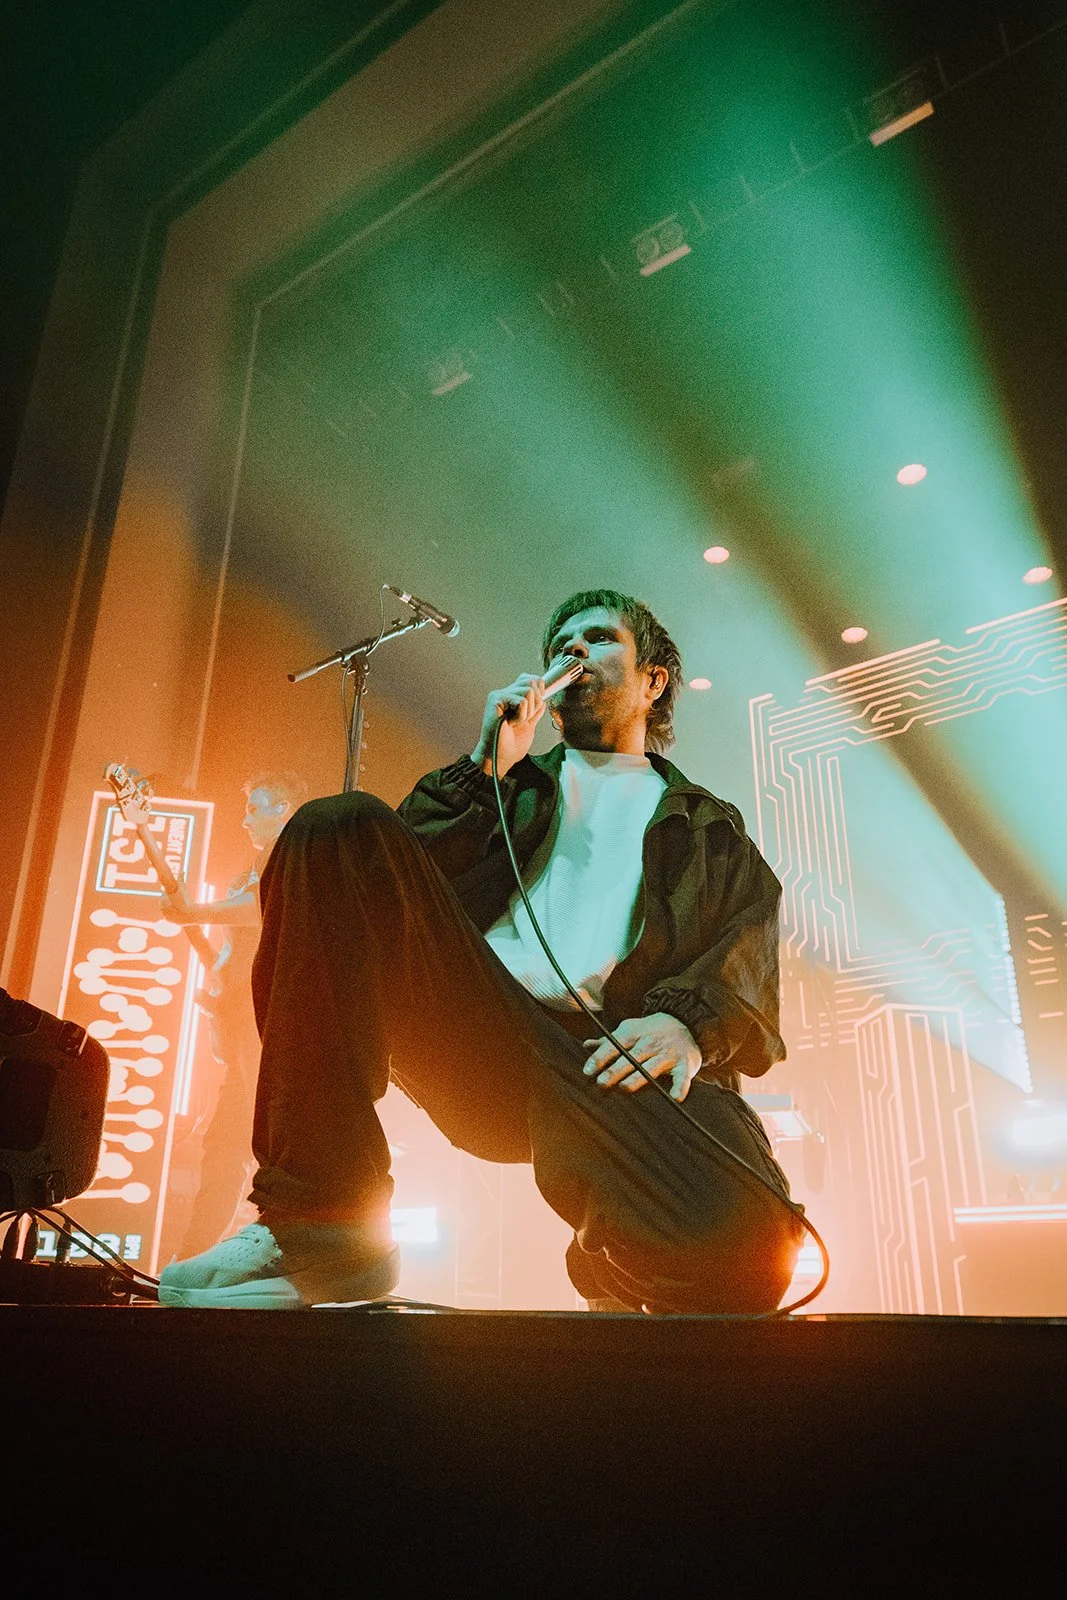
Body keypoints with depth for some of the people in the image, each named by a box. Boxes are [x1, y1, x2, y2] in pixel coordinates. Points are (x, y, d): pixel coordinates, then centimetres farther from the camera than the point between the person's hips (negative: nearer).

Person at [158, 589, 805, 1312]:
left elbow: (746, 980, 10)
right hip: (472, 1030, 2)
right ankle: (321, 1221, -21)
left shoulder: (713, 832, 27)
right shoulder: (513, 781, 31)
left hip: (606, 1058, -2)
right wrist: (486, 767, 8)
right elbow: (397, 874, 15)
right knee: (340, 826, -21)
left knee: (742, 1245, -35)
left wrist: (686, 1023, -12)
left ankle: (613, 1267, 5)